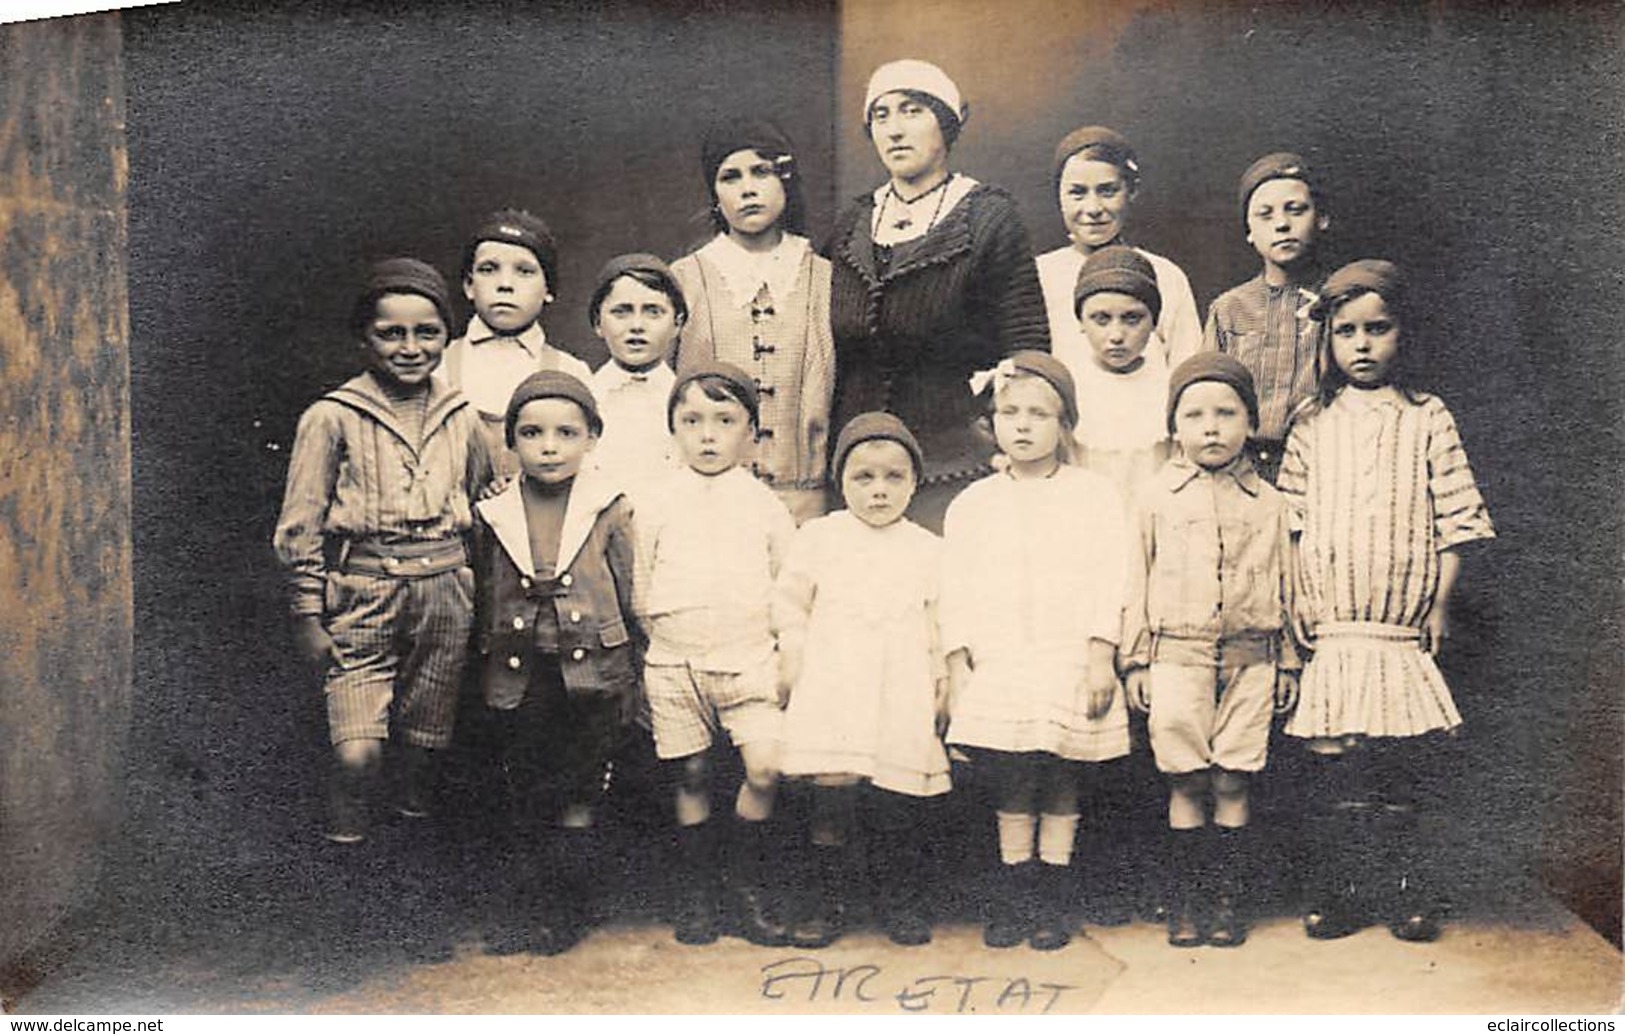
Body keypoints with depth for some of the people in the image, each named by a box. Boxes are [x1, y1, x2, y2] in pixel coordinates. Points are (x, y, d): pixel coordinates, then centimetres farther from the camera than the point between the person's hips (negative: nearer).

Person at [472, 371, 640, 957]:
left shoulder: (611, 512, -3)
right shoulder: (492, 516, 2)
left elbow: (631, 598, 3)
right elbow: (484, 602, 10)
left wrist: (630, 679, 3)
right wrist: (486, 675, 11)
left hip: (591, 672, -1)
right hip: (518, 678, 2)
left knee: (580, 799, 6)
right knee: (526, 804, 10)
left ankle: (569, 908, 20)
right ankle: (520, 911, 22)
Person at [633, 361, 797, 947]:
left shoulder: (764, 506, 5)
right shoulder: (657, 507, 5)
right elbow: (641, 592, 11)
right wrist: (667, 635, 4)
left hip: (749, 660, 0)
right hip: (674, 663, 1)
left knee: (765, 768, -13)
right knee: (690, 778, 6)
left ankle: (748, 883, 7)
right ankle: (697, 890, 21)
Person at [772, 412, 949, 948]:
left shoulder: (928, 549, 14)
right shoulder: (818, 536, 10)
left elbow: (939, 623, 15)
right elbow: (790, 602, 12)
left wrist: (941, 680, 7)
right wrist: (792, 657, 4)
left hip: (903, 699, 1)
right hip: (833, 689, -1)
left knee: (898, 802, 1)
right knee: (832, 790, -8)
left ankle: (899, 898, 18)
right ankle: (828, 899, 6)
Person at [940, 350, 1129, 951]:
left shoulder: (1093, 496, 4)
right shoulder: (972, 505, 9)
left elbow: (1108, 581, -1)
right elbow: (956, 591, 7)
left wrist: (1101, 658, -8)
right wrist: (957, 666, 1)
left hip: (1071, 665, -1)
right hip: (997, 668, 1)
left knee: (1060, 788, 4)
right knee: (1011, 788, 1)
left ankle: (1051, 902, 14)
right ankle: (1011, 898, 13)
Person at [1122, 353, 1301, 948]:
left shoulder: (1266, 502, 9)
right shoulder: (1156, 498, 5)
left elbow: (1284, 584, 13)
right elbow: (1137, 581, 7)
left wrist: (1286, 663, 12)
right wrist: (1135, 659, 4)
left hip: (1250, 659, 1)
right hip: (1177, 655, -1)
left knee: (1232, 781, 2)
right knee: (1185, 781, 0)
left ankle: (1227, 897, 14)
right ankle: (1185, 898, 12)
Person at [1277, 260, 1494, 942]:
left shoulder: (1427, 420, 6)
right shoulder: (1312, 425, 9)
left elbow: (1454, 519, 4)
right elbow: (1289, 518, 7)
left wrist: (1441, 604, -1)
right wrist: (1295, 596, -3)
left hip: (1404, 626, 0)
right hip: (1330, 623, 0)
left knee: (1406, 761, 2)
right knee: (1334, 758, 0)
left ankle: (1402, 888, 16)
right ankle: (1337, 891, 9)